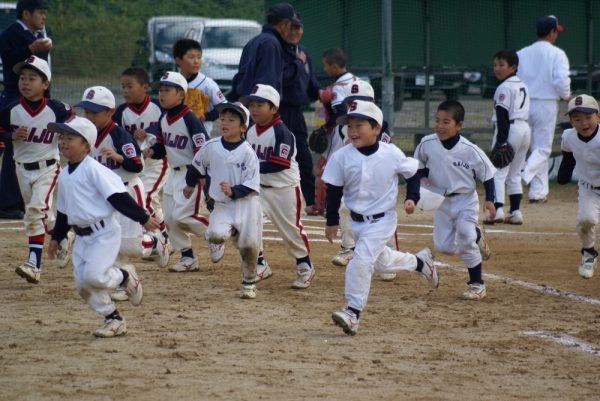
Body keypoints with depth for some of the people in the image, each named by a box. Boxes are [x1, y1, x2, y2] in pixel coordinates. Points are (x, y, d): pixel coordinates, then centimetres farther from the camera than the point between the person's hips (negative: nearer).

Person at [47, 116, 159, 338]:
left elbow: (118, 196, -18)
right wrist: (56, 238, 22)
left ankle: (125, 276, 10)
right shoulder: (64, 175, 11)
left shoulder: (93, 169, -14)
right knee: (82, 283, 3)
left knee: (94, 276, -20)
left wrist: (143, 218, -20)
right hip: (82, 236, 8)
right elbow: (63, 211, 22)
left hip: (103, 233, -8)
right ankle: (113, 319, 16)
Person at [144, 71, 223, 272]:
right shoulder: (163, 120, 7)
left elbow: (203, 148, -22)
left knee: (182, 215, -15)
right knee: (170, 218, 8)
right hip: (174, 173, 9)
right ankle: (187, 258, 18)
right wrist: (152, 151, -4)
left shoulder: (189, 119, -18)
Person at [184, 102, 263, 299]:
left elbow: (253, 185, -13)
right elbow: (197, 166, 18)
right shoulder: (211, 147, -3)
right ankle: (233, 232, 15)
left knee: (249, 245, -4)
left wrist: (233, 191, -27)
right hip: (222, 205, 2)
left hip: (246, 203, -2)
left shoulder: (247, 151, -11)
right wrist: (190, 185, 31)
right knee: (215, 234, -23)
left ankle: (249, 283, 19)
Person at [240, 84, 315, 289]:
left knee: (291, 230, 5)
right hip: (260, 187, 6)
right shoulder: (250, 132, 3)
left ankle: (305, 267, 26)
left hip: (285, 189, -6)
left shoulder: (282, 133, -19)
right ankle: (260, 265, 5)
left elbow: (280, 164, -26)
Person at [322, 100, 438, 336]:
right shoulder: (341, 158, -10)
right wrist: (332, 221, 1)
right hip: (357, 221, 4)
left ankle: (354, 312, -17)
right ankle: (420, 262, 49)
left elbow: (413, 172, 3)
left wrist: (412, 197, -9)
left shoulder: (391, 154, -13)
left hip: (383, 219, -4)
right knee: (381, 261, 20)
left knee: (362, 258, -21)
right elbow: (334, 191, -1)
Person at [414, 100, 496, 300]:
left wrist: (489, 199, -17)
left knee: (466, 242, -15)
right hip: (441, 201, 4)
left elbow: (487, 174, -10)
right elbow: (419, 164, 7)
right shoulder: (427, 144, -13)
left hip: (466, 200, -4)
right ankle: (475, 236, 35)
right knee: (443, 246, 5)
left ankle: (477, 284, 3)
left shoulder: (470, 151, -21)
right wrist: (424, 178, -11)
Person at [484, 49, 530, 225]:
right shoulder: (522, 86, 16)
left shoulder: (504, 88, -11)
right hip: (525, 129, 9)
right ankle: (515, 212, 11)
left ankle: (497, 209, -22)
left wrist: (501, 140, -21)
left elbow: (503, 115, -17)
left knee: (498, 172, -10)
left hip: (510, 129, -9)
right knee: (515, 174, 14)